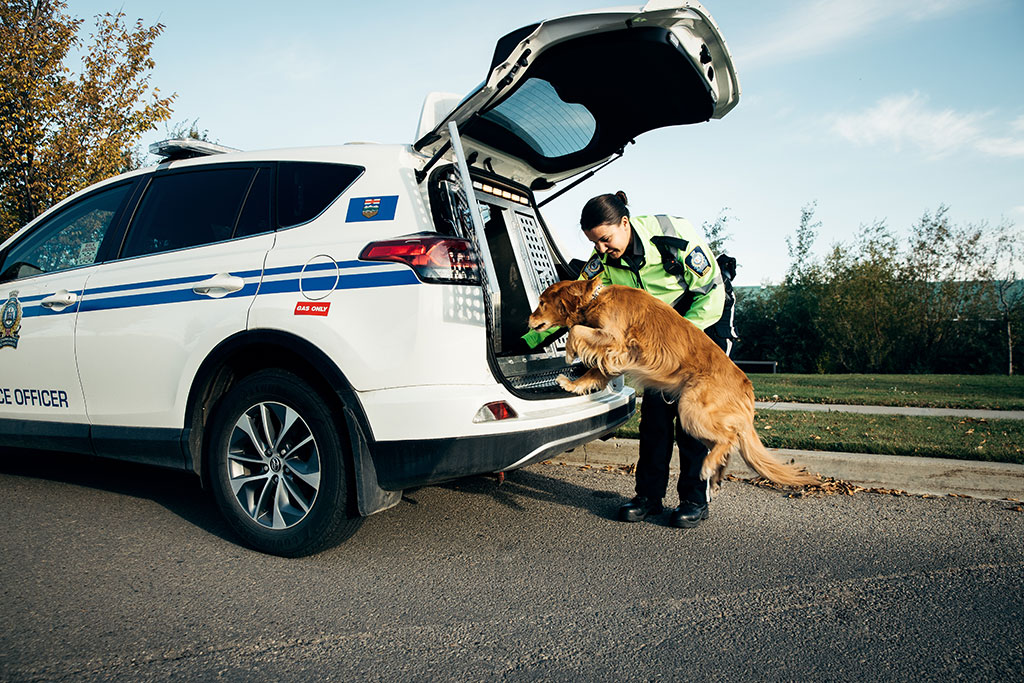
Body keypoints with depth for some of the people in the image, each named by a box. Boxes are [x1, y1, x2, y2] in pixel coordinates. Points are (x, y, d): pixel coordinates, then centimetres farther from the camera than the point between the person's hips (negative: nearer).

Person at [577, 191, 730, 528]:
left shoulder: (675, 235, -27)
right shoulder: (604, 261, -13)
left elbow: (712, 289, -20)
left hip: (703, 323, -4)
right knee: (654, 407, -2)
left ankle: (696, 498, 1)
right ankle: (649, 495, 7)